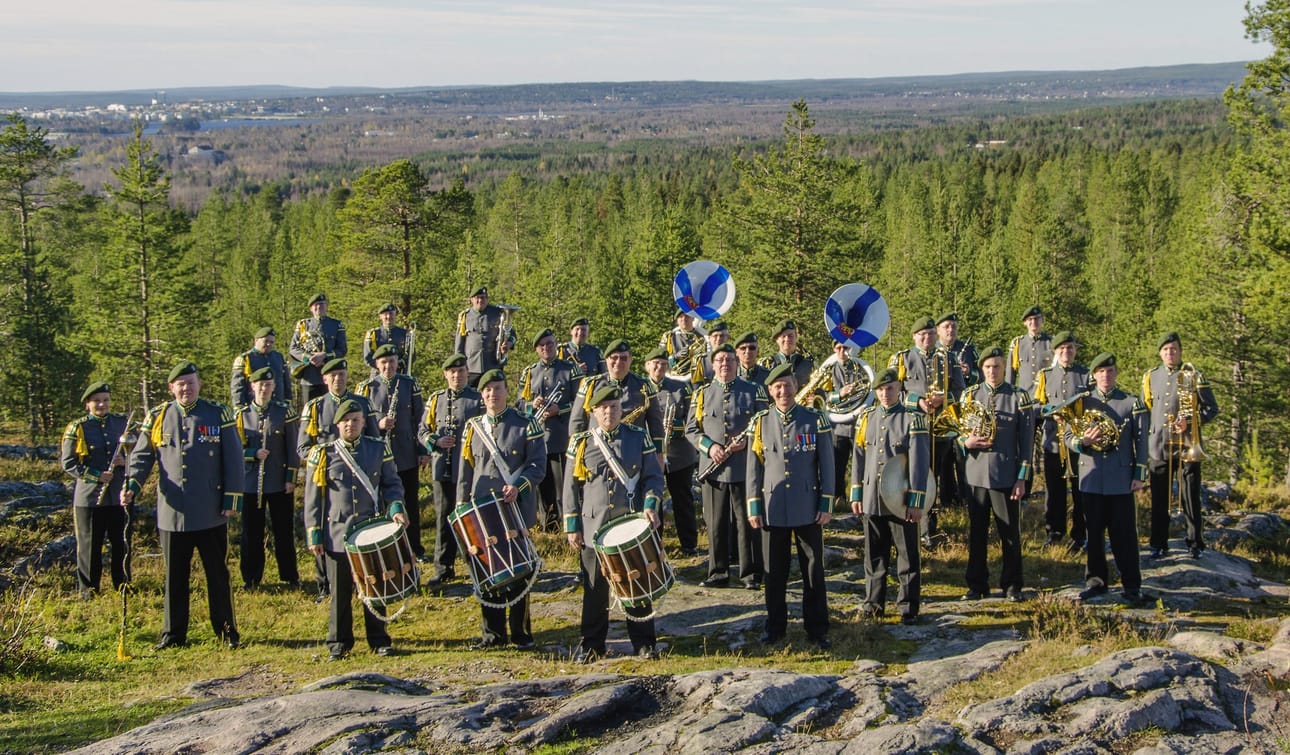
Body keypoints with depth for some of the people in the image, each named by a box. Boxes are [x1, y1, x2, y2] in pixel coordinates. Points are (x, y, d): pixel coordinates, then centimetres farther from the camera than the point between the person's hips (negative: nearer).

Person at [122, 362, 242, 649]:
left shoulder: (218, 415, 2)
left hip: (211, 514, -1)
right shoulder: (158, 417, 6)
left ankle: (227, 631, 15)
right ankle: (173, 633, 17)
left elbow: (233, 459, 2)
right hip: (172, 513, 1)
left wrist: (232, 498, -4)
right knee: (175, 577, 8)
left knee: (218, 574, 7)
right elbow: (141, 456, 8)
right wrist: (132, 485, -10)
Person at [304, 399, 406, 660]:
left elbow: (392, 483, 10)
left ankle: (379, 640, 17)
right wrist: (314, 535, -1)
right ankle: (339, 642, 16)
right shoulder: (323, 454, 2)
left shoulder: (378, 450, 6)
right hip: (337, 535, -1)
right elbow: (312, 498, 4)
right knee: (340, 592, 4)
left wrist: (396, 507, -10)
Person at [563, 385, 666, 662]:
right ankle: (592, 644, 15)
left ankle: (644, 642, 15)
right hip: (595, 529, 0)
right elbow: (571, 487, 7)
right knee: (595, 588, 5)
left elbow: (654, 476, 6)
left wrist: (650, 505, -11)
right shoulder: (581, 443, 5)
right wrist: (572, 526, 3)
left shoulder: (639, 438, 5)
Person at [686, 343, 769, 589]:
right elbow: (691, 429, 7)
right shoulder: (701, 394, 9)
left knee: (748, 522, 1)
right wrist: (709, 446, -11)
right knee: (716, 524, 6)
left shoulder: (754, 391, 4)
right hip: (713, 470, 2)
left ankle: (751, 574, 10)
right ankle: (718, 573, 16)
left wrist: (747, 440, -15)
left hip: (745, 469, -2)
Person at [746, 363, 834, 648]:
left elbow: (827, 465, 1)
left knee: (813, 570, 4)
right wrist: (753, 507, 0)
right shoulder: (760, 422, 3)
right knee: (774, 572, 8)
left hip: (808, 509, -1)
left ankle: (817, 629, 13)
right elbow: (753, 467, 4)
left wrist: (826, 505, -4)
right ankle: (775, 627, 20)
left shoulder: (815, 420, 0)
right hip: (773, 510, 1)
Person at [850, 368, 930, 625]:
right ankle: (874, 601, 21)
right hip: (871, 500, 4)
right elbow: (858, 457, 12)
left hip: (901, 500, -4)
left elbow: (920, 462, -8)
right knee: (874, 554, 11)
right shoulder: (866, 417, 9)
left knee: (907, 555, 3)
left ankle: (909, 606, 10)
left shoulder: (913, 418, -4)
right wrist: (856, 495, 9)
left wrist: (916, 501, -12)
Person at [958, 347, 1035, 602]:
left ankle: (1012, 586, 14)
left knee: (1010, 533, 4)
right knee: (976, 532, 8)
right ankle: (976, 584, 18)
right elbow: (957, 430, 14)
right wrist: (966, 441, -10)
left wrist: (1022, 478, -6)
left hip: (1006, 476, -2)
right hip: (975, 474, 2)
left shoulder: (1019, 397, -1)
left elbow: (1027, 441, -1)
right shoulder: (970, 395, 7)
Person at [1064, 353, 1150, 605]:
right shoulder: (1083, 402, 7)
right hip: (1091, 478, 2)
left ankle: (1131, 585, 7)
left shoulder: (1132, 403, 4)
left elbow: (1141, 440, 4)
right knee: (1093, 532, 7)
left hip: (1121, 480, -2)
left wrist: (1139, 475, -2)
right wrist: (1082, 441, -17)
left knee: (1124, 533, 1)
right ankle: (1096, 581, 17)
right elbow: (1067, 436, 6)